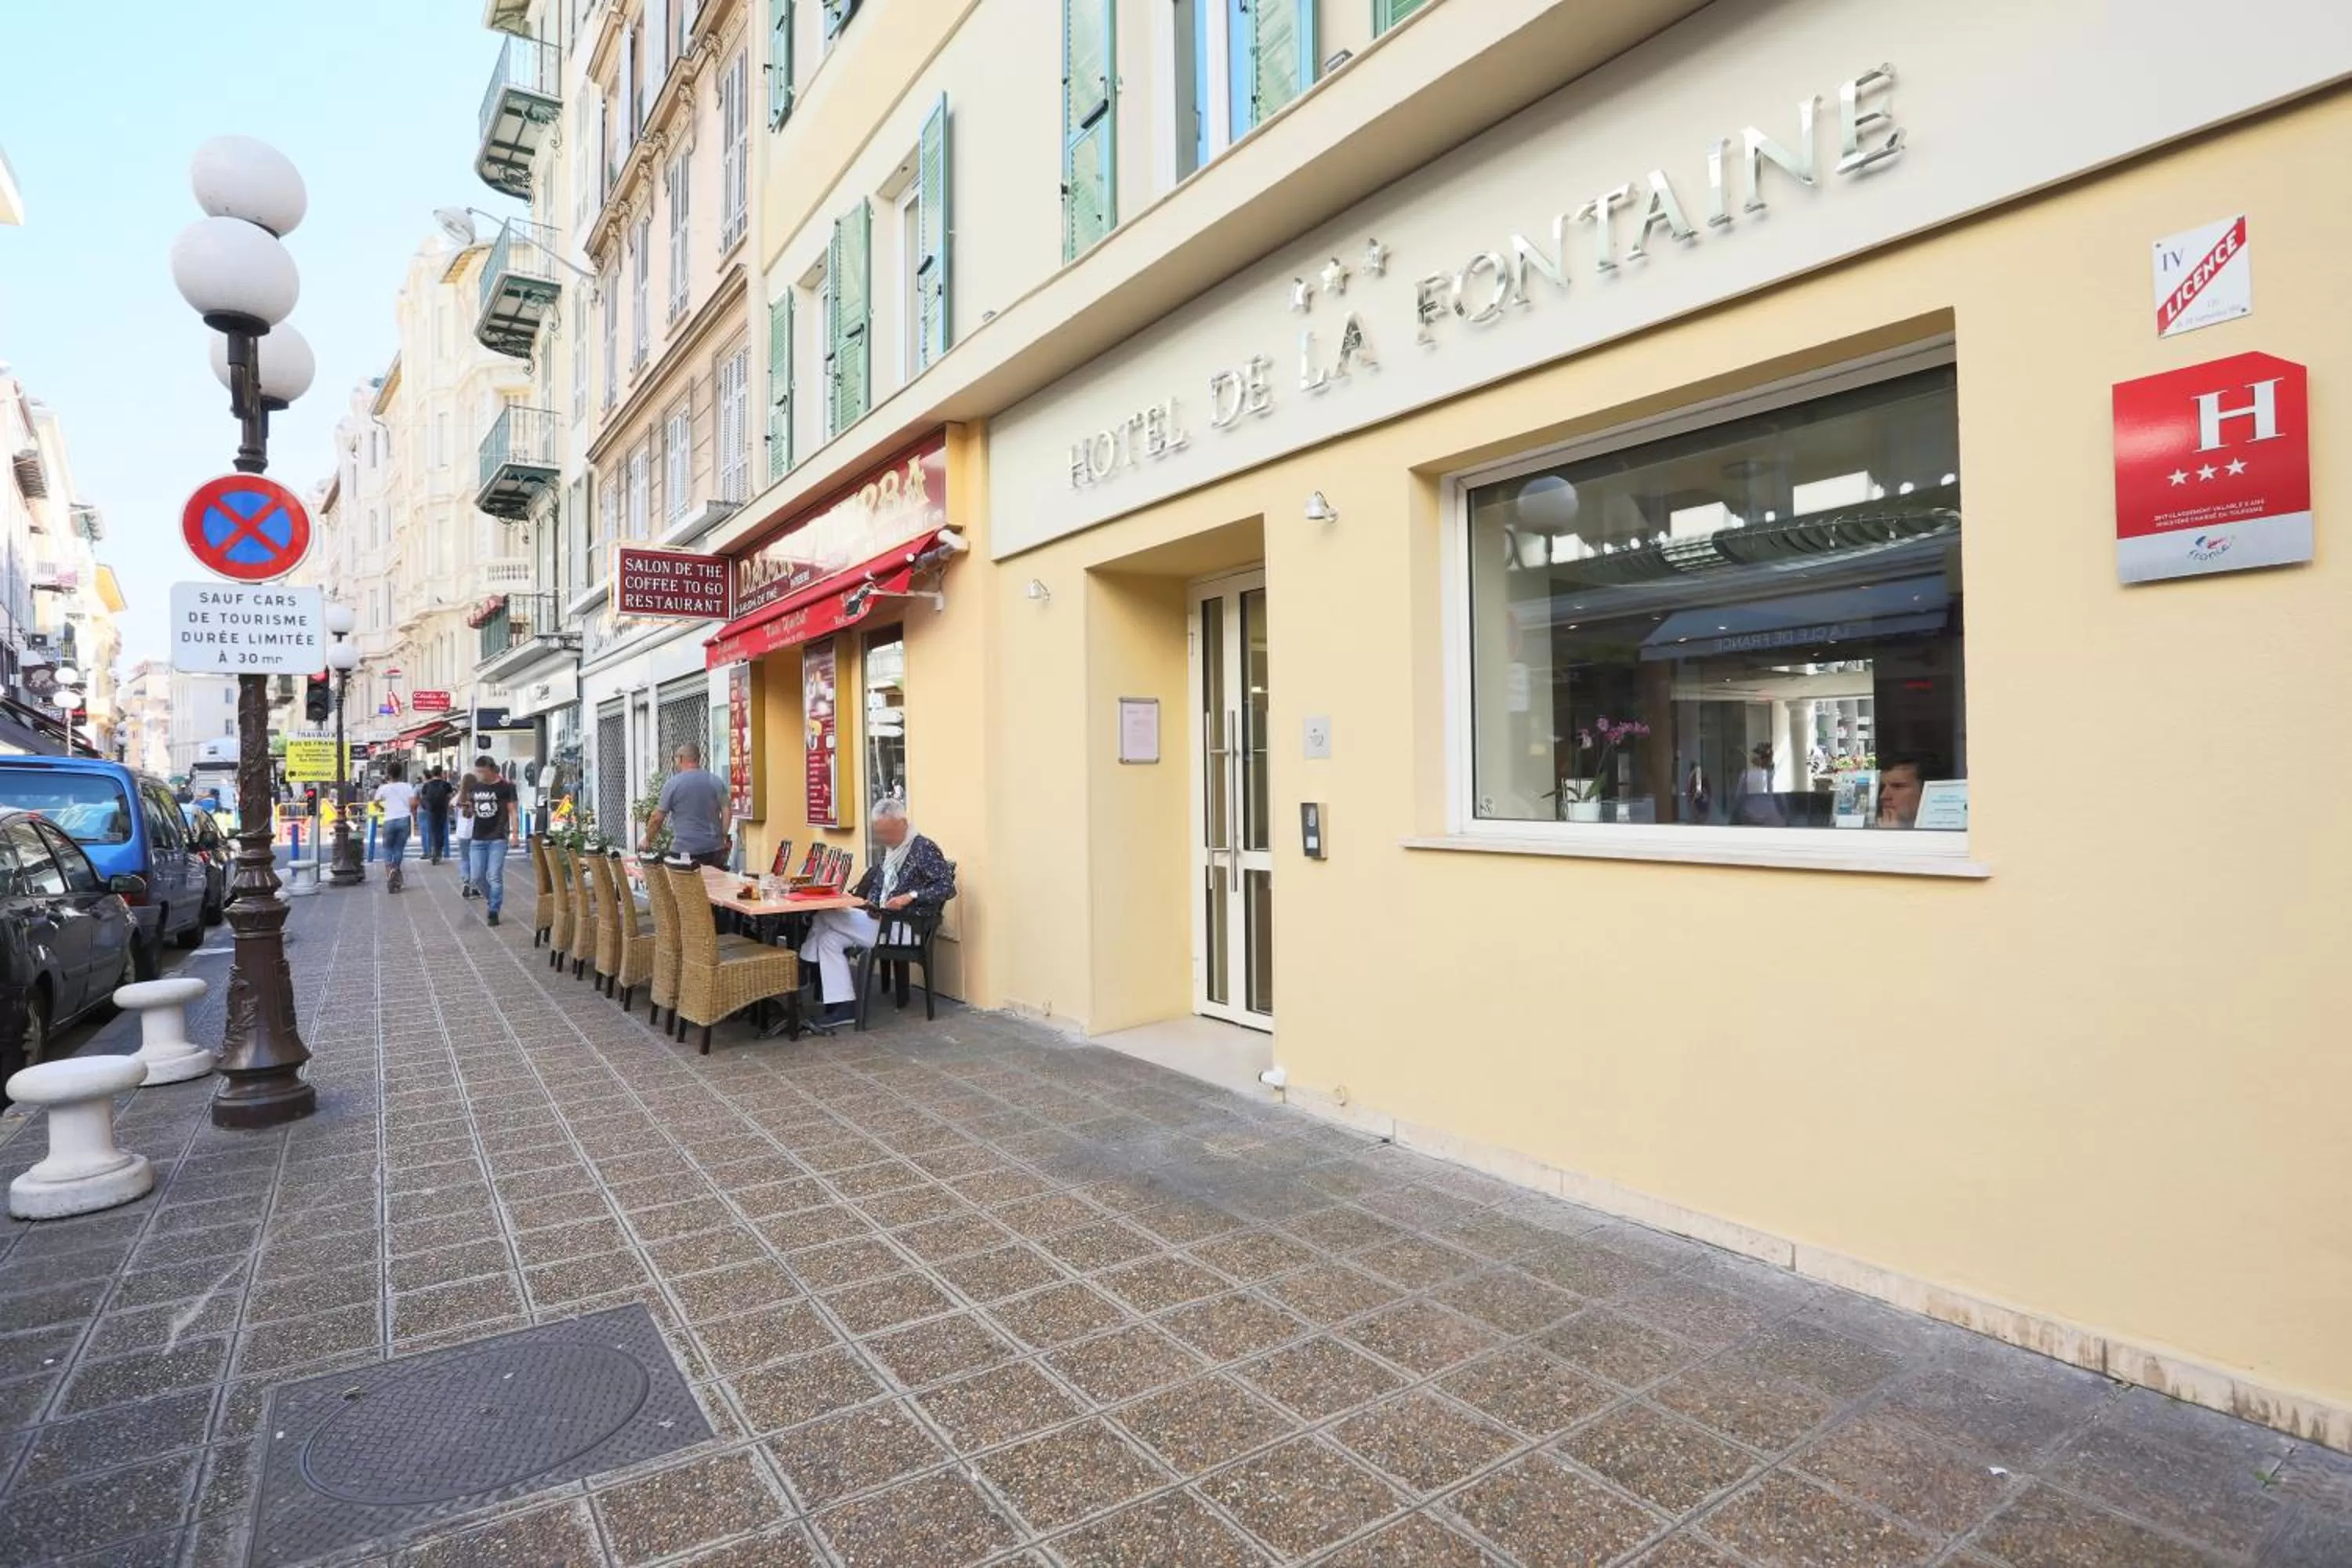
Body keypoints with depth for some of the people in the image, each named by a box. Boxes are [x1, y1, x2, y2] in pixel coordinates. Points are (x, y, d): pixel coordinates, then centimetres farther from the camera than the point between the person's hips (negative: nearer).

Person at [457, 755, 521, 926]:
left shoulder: (505, 787, -5)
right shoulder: (474, 787, 9)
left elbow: (512, 811, -4)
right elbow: (468, 814, 17)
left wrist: (514, 835, -11)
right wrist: (465, 809, -7)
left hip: (498, 839, -5)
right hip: (477, 839, 5)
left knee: (495, 877, -4)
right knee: (476, 877, 5)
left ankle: (493, 911, 4)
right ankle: (490, 899, 30)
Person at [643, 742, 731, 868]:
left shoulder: (673, 784, -4)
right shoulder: (717, 782, 5)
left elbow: (657, 818, -1)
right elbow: (726, 813, 3)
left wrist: (648, 840, 13)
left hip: (684, 850, -3)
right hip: (714, 849, 3)